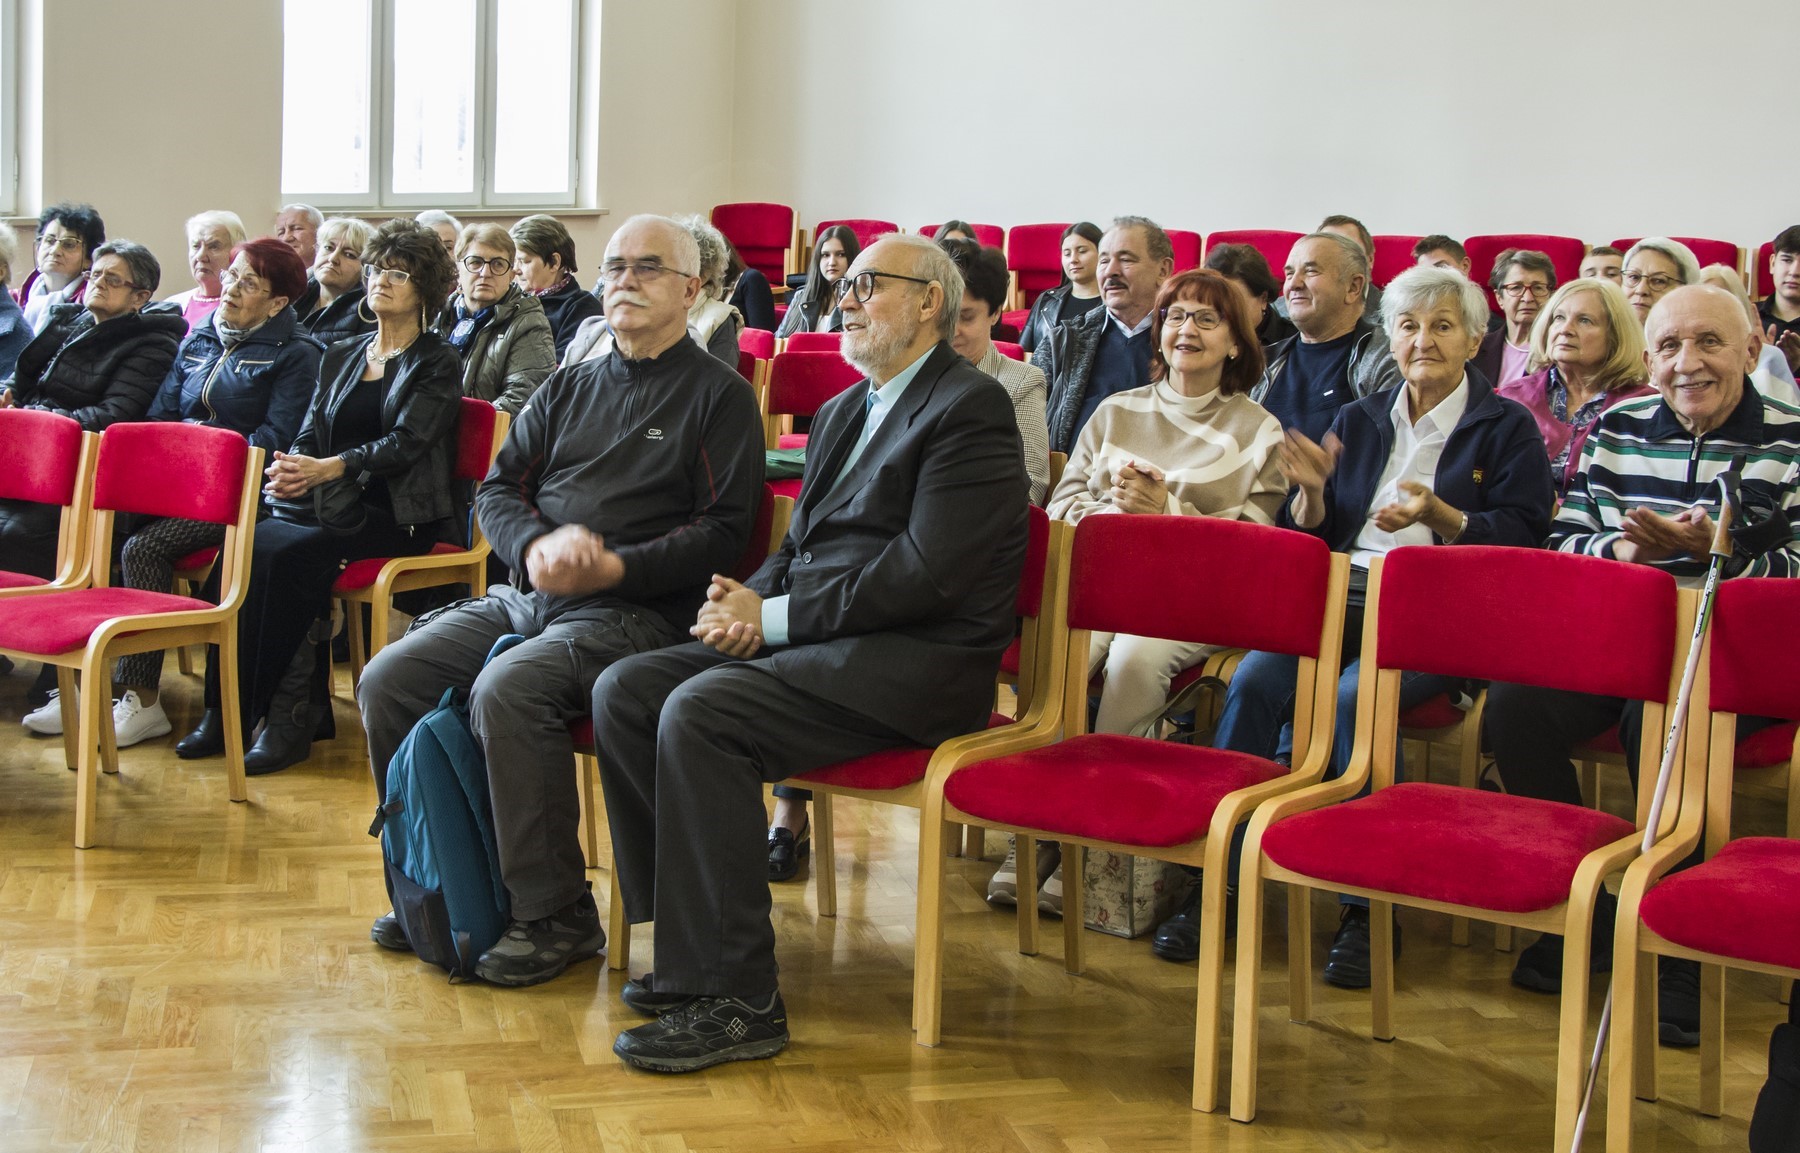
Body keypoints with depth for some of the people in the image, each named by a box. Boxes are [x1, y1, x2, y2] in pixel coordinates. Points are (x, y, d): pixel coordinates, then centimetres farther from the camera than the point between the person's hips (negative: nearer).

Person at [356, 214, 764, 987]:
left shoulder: (719, 395, 3)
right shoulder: (569, 387, 22)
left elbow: (723, 530, -6)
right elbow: (497, 489, 15)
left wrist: (614, 568, -18)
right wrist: (536, 546, -8)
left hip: (635, 612, -7)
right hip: (526, 596, 7)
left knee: (506, 690, -33)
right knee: (387, 680, -11)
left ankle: (557, 914, -20)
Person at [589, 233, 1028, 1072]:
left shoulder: (970, 408, -8)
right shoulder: (843, 412, 23)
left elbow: (926, 573, -18)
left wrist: (775, 616, -14)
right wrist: (748, 600, -2)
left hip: (915, 662, -9)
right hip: (813, 643, 9)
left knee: (700, 713, -28)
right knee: (624, 690, -7)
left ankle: (734, 996, -22)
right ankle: (689, 937, -1)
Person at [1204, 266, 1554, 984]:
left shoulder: (1507, 429, 11)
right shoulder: (1357, 422, 22)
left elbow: (1523, 537, -1)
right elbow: (1314, 537, 20)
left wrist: (1439, 515, -15)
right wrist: (1311, 494, -2)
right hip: (1338, 601, 4)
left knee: (1357, 696, -34)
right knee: (1253, 681, -28)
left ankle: (1370, 906, -26)